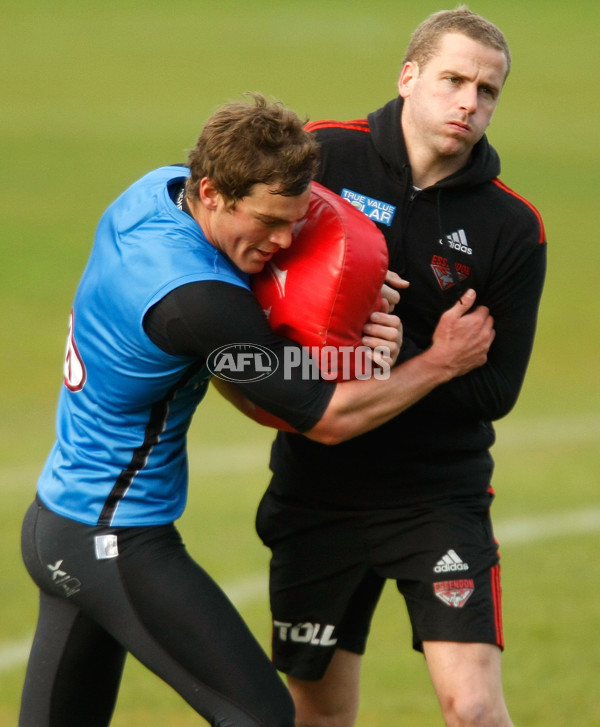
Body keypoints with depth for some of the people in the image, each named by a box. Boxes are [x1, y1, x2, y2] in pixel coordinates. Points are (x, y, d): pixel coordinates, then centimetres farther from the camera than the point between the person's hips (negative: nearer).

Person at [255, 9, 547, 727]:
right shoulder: (324, 154, -4)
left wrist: (395, 358, -23)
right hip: (316, 486, 1)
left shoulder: (512, 229, -5)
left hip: (439, 497, -1)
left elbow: (495, 388, -6)